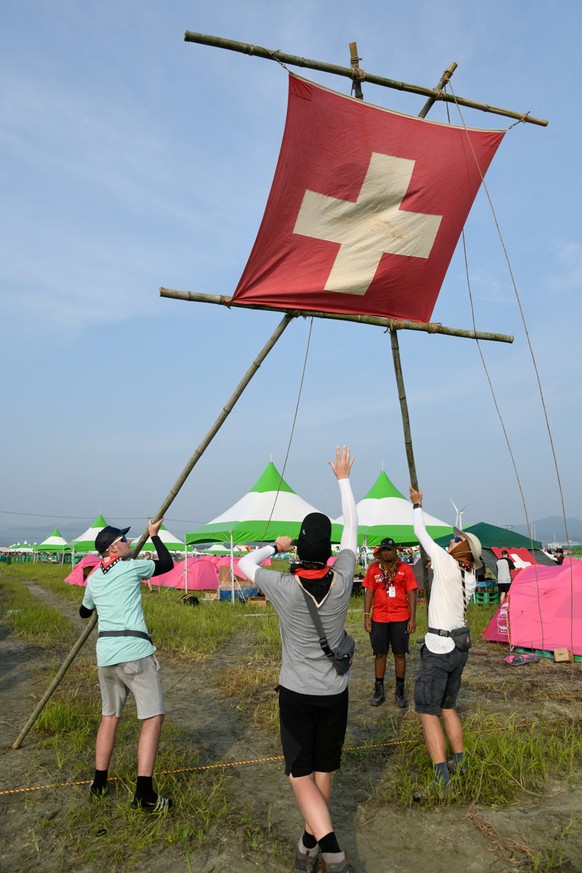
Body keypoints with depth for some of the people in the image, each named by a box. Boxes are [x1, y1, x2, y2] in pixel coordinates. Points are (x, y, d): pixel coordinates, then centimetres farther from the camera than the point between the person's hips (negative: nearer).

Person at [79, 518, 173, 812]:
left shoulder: (94, 579, 15)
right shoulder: (131, 568, -3)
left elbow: (84, 612, 32)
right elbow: (167, 563, 11)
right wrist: (154, 535, 21)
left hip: (105, 652, 7)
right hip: (134, 650, -7)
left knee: (110, 715, 22)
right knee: (153, 717, -3)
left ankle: (99, 783, 30)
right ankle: (144, 795, -6)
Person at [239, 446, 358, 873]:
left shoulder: (284, 587, -19)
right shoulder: (342, 581, -13)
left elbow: (244, 563, 0)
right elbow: (353, 530, 1)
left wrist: (276, 546, 15)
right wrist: (344, 479, 9)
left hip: (296, 692, -2)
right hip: (334, 692, 3)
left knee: (301, 774, 5)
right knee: (323, 770, 17)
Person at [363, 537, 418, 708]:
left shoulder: (405, 568, -2)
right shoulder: (374, 568, 1)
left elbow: (411, 594, -1)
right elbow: (369, 592, 4)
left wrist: (412, 618, -5)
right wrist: (366, 616, -1)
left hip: (401, 618, -1)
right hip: (379, 618, 1)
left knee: (400, 654, 7)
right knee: (380, 654, 9)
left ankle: (400, 692, 21)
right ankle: (379, 691, 21)